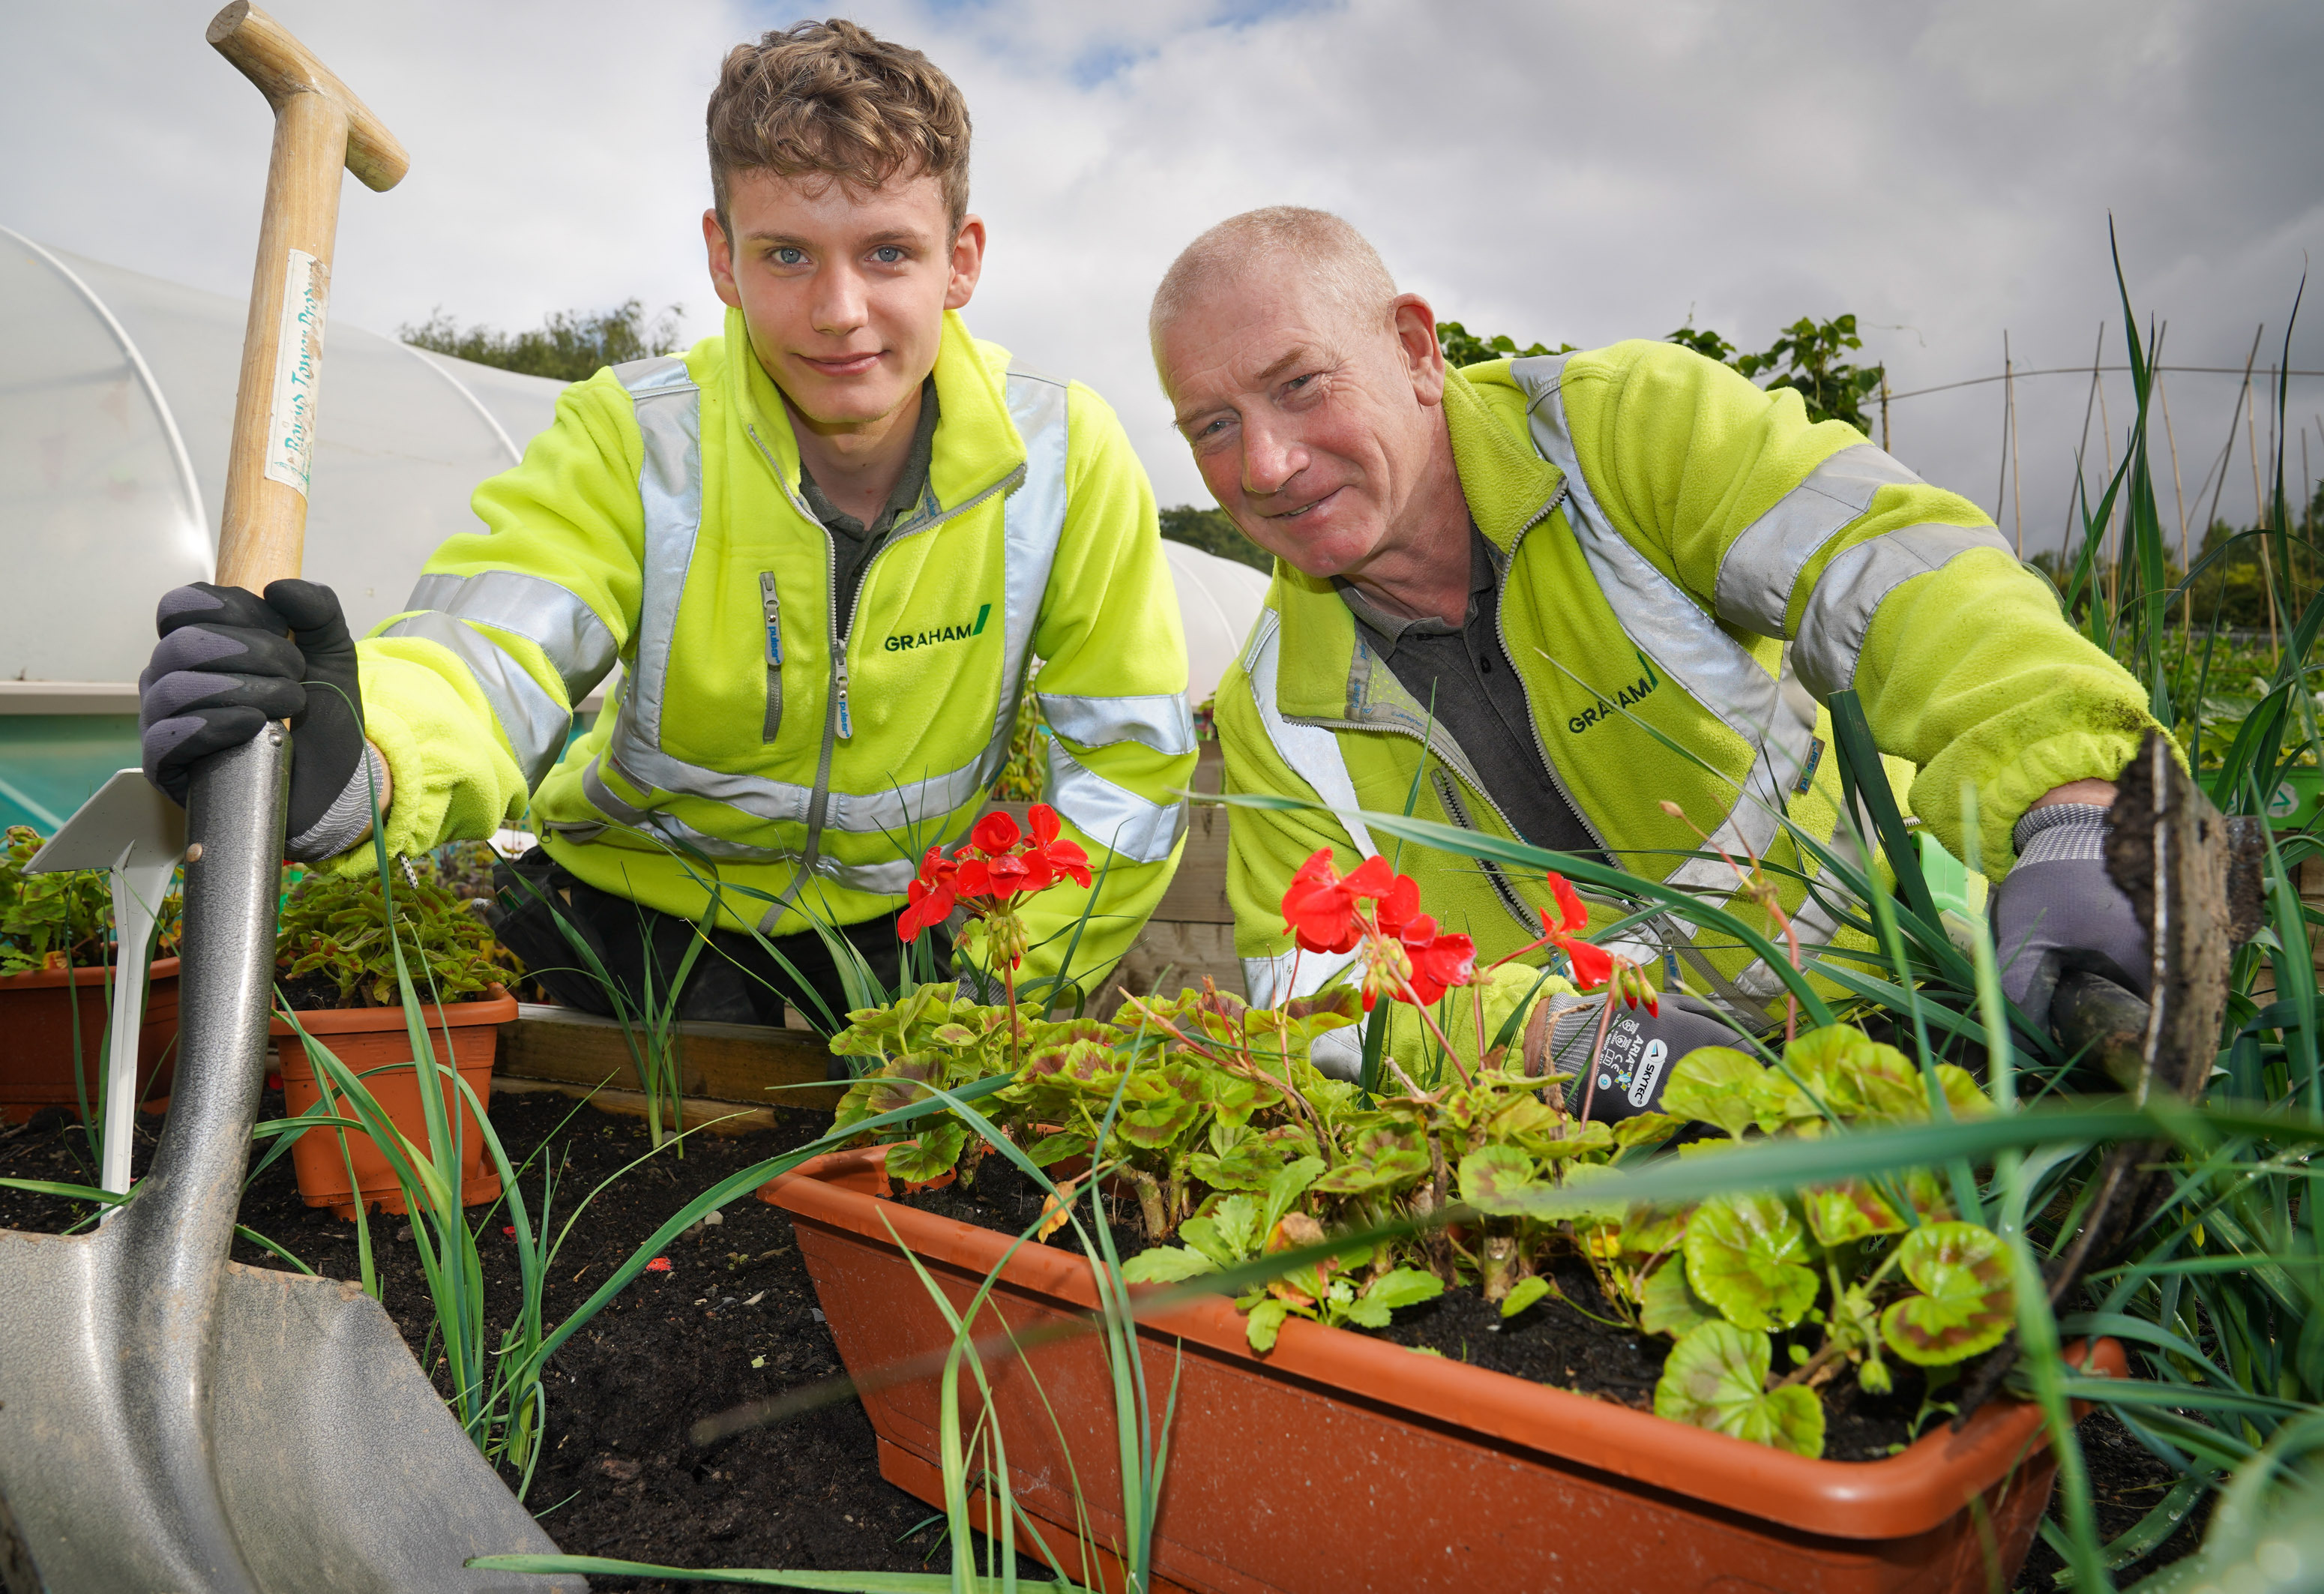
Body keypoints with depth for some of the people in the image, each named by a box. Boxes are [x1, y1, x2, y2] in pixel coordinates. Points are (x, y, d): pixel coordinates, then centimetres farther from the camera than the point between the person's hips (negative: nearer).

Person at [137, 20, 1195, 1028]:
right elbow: (493, 660, -30)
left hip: (907, 930, 1)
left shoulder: (1065, 455, -15)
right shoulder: (632, 439, -16)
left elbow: (1123, 753, -8)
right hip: (642, 919, 0)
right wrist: (352, 763, -55)